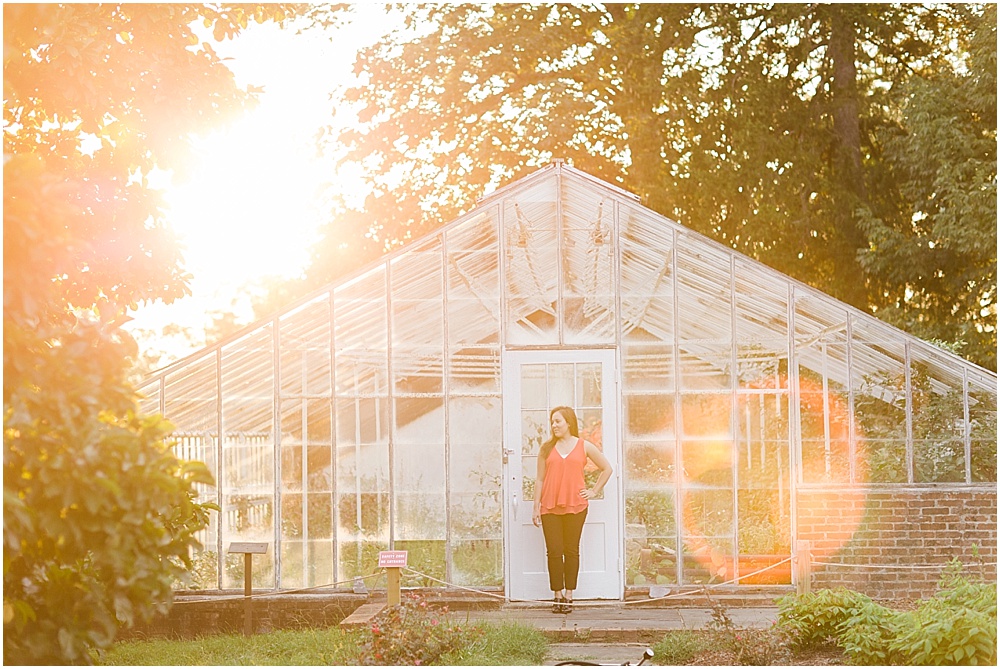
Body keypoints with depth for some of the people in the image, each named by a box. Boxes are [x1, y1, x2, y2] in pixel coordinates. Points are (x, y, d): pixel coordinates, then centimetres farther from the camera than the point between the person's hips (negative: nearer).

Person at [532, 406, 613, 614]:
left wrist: (594, 491, 7)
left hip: (575, 505, -1)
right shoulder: (547, 448, 9)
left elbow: (607, 468, 15)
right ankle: (557, 596, 4)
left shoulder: (584, 447, 6)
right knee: (554, 551, -2)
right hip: (550, 507, 1)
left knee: (571, 550, 2)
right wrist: (536, 507, 4)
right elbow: (540, 478, 9)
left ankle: (568, 596, 7)